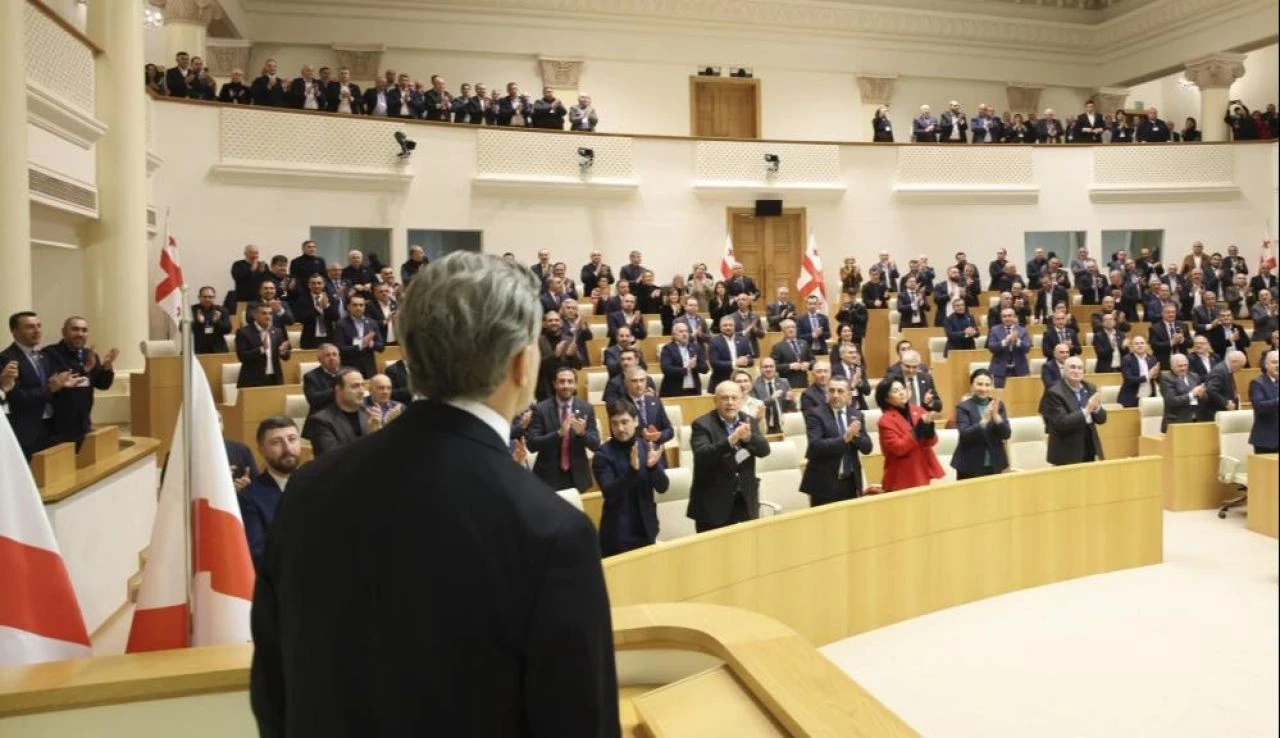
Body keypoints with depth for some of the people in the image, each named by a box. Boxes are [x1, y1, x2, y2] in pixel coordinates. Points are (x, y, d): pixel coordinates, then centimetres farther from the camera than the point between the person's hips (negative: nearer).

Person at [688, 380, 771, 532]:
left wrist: (748, 437, -24)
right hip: (713, 504, -5)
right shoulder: (702, 425, -9)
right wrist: (730, 440, -37)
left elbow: (764, 450, -3)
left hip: (745, 501, 5)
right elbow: (702, 455, -23)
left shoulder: (748, 422, 8)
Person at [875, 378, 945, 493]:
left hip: (924, 472, 5)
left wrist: (929, 425, -16)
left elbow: (932, 442, 4)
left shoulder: (918, 410, 5)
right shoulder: (886, 420, -8)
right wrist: (920, 426, -20)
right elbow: (898, 448, -17)